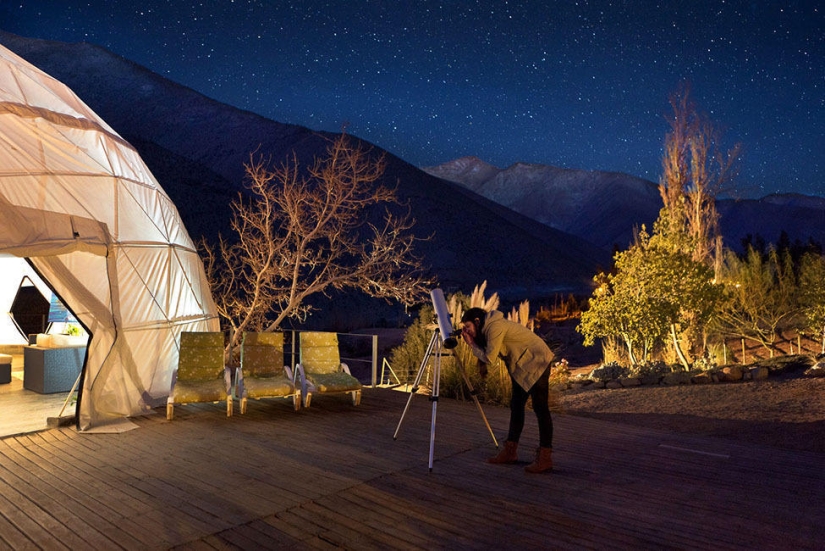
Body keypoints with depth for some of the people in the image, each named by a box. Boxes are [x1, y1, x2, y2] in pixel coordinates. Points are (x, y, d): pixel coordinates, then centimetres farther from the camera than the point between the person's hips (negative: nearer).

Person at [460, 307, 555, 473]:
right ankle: (510, 451, 16)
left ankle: (545, 458, -8)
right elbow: (485, 354, 15)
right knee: (516, 406, 10)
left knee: (540, 408, -10)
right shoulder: (487, 328, 8)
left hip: (537, 362, -10)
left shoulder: (495, 327, -21)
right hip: (522, 366, 10)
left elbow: (490, 358, -23)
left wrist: (471, 343, -13)